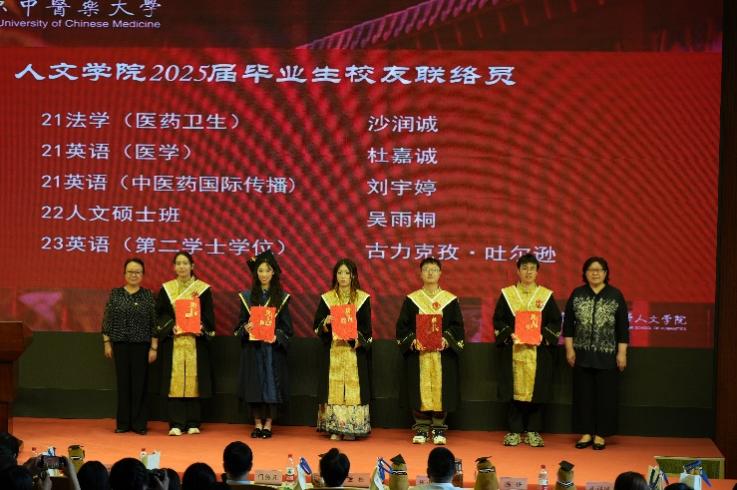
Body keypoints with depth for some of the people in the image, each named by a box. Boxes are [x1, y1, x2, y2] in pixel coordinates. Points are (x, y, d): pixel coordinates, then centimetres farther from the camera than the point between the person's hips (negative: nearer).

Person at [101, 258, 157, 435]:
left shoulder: (148, 295, 3)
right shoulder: (115, 294, 5)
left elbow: (154, 323, 1)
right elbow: (107, 320, 6)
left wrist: (154, 347, -3)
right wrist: (106, 343, 2)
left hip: (141, 345, -1)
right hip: (120, 344, 1)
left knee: (140, 383, 1)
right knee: (123, 382, 4)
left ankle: (139, 423, 8)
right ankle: (123, 423, 12)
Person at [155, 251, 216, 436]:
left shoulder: (203, 289, 5)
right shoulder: (166, 289, 8)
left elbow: (209, 315, 4)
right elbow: (160, 313, 5)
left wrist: (201, 328, -14)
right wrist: (171, 326, -12)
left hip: (196, 341, 0)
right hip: (173, 341, 1)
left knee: (194, 379, -1)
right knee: (174, 380, -3)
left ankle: (193, 423, 7)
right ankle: (176, 424, -1)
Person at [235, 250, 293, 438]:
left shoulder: (281, 297, 2)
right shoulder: (247, 296, 6)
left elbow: (286, 326, 2)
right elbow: (240, 323, 7)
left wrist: (277, 336, -16)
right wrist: (245, 328, -15)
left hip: (273, 348, -1)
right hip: (252, 348, 1)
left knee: (272, 384, -2)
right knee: (254, 385, 0)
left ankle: (268, 424, 6)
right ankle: (257, 423, 9)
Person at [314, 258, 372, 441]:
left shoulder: (363, 298, 5)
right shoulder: (326, 298, 8)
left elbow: (367, 328, 3)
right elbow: (317, 326, 7)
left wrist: (359, 340, -14)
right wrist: (326, 323, -14)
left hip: (355, 351, -1)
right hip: (332, 351, 1)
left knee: (353, 386, -5)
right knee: (334, 387, -2)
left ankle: (351, 428, 0)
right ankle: (335, 428, 2)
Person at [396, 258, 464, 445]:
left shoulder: (450, 300, 6)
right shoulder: (411, 300, 8)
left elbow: (458, 326, 4)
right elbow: (402, 326, 6)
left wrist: (447, 339, -13)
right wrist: (412, 340, -11)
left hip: (443, 353, 0)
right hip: (417, 353, 0)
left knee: (441, 388, -2)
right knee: (420, 389, -1)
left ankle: (439, 429, 7)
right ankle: (421, 428, 7)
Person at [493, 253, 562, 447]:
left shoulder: (546, 295, 7)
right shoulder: (507, 294, 6)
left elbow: (556, 321, 6)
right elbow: (497, 320, 5)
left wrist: (543, 335, -11)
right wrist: (509, 334, -11)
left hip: (538, 350, 0)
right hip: (512, 351, 0)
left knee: (535, 390, 0)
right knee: (514, 390, -1)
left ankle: (533, 431, 9)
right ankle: (514, 431, 7)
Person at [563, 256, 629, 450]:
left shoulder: (615, 295, 1)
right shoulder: (577, 294, 5)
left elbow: (623, 326, 1)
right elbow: (568, 323, 7)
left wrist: (622, 353, -3)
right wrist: (569, 349, 1)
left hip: (607, 355, -1)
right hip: (582, 354, 1)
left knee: (605, 394, 2)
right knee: (584, 394, 5)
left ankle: (600, 435, 11)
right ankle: (586, 433, 14)